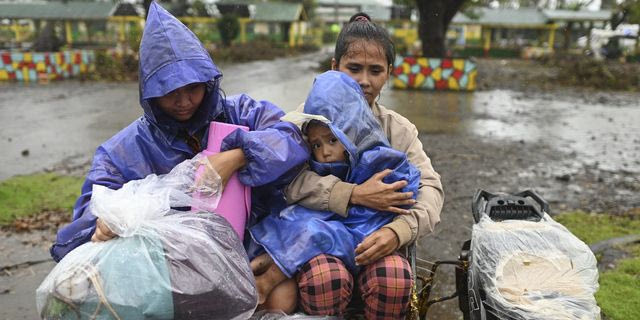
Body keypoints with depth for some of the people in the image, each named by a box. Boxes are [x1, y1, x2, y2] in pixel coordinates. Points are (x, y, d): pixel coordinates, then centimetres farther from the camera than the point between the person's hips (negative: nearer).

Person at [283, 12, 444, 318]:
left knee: (394, 278, -30)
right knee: (325, 279, -34)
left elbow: (430, 187, -3)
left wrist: (397, 230, -23)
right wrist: (355, 195, -23)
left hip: (375, 238, 2)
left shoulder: (399, 129, 8)